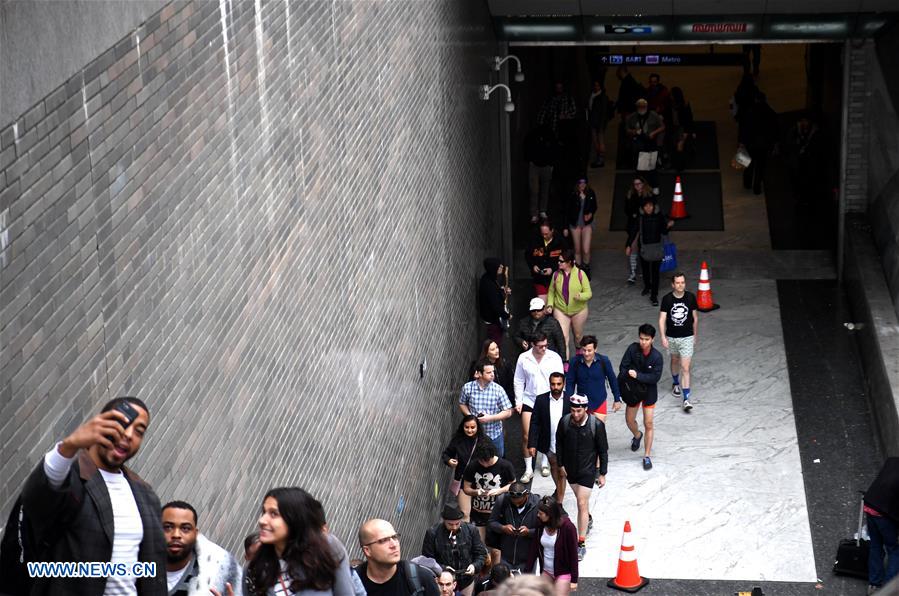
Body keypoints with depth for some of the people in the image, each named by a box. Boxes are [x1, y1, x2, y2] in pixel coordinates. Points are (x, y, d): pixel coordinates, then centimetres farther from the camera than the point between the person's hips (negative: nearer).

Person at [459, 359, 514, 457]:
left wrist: (490, 418, -20)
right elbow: (462, 404, 9)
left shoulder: (498, 390, -12)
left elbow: (508, 412, -8)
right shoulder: (468, 388, -9)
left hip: (494, 434, 0)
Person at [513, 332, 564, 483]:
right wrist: (518, 401, -1)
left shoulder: (554, 358, -6)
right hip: (529, 400, 0)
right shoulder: (523, 359, -5)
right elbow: (519, 382, 3)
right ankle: (528, 469, 6)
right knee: (526, 435, -4)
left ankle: (545, 463, 32)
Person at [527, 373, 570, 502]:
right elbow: (534, 423, -6)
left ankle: (559, 503, 12)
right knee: (553, 467, 24)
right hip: (549, 444, 3)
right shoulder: (541, 400, -8)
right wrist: (532, 444, -10)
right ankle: (559, 490, 50)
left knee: (561, 473, 4)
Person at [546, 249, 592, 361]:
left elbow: (589, 293, -11)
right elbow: (551, 292, 7)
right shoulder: (556, 275, -7)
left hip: (579, 311, -1)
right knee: (563, 337, -10)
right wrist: (550, 304, -8)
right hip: (560, 310, 1)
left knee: (578, 335, 19)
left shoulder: (580, 274, -14)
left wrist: (580, 296, -32)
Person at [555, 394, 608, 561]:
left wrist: (602, 474, -6)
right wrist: (560, 465, 7)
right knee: (581, 499, 23)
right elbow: (559, 443, 4)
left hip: (588, 470, -4)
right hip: (570, 469, 4)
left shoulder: (597, 425, -20)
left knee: (582, 504, -8)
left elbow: (603, 451, -9)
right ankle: (588, 520, 54)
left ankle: (581, 544, -3)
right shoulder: (565, 421, -13)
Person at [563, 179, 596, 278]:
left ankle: (586, 269, 16)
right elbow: (568, 211, -3)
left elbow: (594, 207, 14)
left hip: (587, 224, 0)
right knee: (577, 250, 9)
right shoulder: (573, 195, -8)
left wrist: (590, 213, -8)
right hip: (575, 224, 0)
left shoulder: (591, 194, -2)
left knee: (586, 250, -8)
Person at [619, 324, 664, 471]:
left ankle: (647, 456, 7)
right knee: (629, 420, 15)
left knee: (648, 424, -2)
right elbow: (623, 367, -10)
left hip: (649, 392, -3)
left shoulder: (657, 357, -20)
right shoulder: (632, 349, -15)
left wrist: (637, 375, -31)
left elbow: (655, 377, -22)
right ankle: (637, 436, 50)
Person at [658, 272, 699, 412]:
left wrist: (695, 336, 8)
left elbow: (695, 318, 3)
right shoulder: (667, 299, -10)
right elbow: (662, 319, -10)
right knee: (675, 361, 24)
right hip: (671, 337, 2)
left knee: (685, 368, -8)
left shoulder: (691, 297, -8)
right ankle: (675, 383, 51)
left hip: (687, 337, -2)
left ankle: (686, 399, -10)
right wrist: (663, 337, -19)